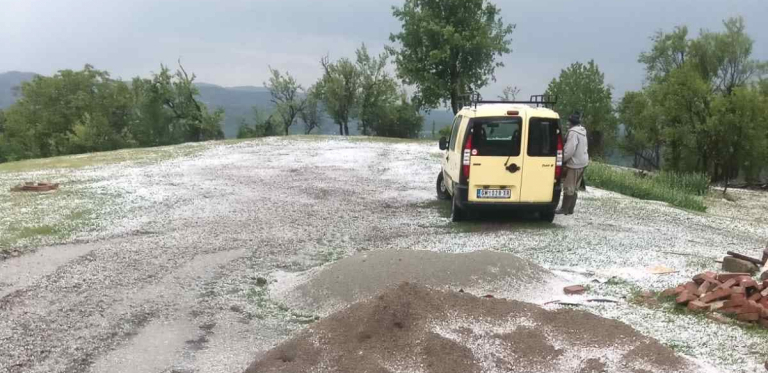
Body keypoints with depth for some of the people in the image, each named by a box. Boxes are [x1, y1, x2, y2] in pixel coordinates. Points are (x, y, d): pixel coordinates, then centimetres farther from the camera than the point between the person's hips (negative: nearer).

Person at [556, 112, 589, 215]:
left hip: (574, 163, -10)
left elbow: (569, 149, -25)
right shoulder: (582, 131, 13)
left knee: (568, 187, -3)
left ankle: (564, 209, 1)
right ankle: (570, 209, 20)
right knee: (574, 187, 14)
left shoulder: (573, 132, -18)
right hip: (582, 162, 10)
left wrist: (562, 159, -13)